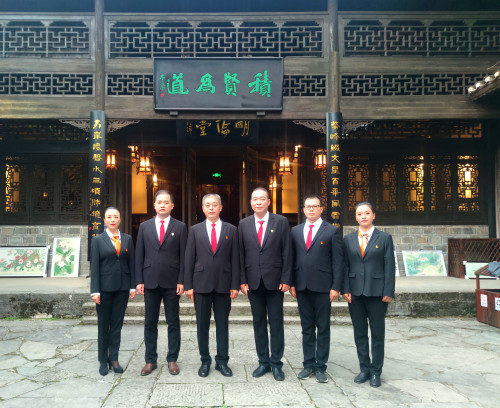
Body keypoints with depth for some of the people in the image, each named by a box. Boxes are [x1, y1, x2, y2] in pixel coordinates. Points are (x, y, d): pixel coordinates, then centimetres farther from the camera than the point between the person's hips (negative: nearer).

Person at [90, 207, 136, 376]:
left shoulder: (127, 239, 6)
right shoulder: (98, 240, 0)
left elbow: (131, 263, 6)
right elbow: (94, 266, -4)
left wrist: (132, 286, 1)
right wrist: (95, 291, -9)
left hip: (122, 288, 2)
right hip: (104, 287, -2)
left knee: (117, 325, 8)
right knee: (103, 326, 10)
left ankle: (114, 359, 20)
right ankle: (103, 361, 22)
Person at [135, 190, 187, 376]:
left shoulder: (180, 227, 2)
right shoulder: (145, 226, 8)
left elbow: (184, 256, 0)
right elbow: (139, 255, 7)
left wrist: (181, 281, -7)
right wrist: (139, 280, 0)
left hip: (171, 282, -2)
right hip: (150, 282, 2)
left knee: (173, 322, 7)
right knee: (150, 323, 10)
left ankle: (172, 359, 19)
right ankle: (150, 360, 22)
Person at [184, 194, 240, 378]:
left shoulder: (231, 230, 5)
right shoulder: (195, 230, 6)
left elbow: (235, 259, 3)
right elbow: (189, 259, 4)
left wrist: (235, 285, -3)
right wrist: (188, 285, -2)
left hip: (223, 285, 0)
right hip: (201, 284, 0)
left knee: (222, 324, 8)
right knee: (202, 325, 8)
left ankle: (222, 361, 20)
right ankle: (205, 361, 22)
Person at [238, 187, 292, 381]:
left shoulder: (281, 222, -1)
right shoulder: (244, 224, 5)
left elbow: (287, 252, -2)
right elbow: (241, 254, 5)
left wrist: (285, 279, -7)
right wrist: (242, 280, -1)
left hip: (274, 281, -2)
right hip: (253, 281, 2)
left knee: (276, 323, 6)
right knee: (258, 323, 11)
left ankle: (276, 363, 19)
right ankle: (263, 362, 23)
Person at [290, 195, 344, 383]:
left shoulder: (332, 231, -1)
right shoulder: (295, 231, 10)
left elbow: (338, 261, -4)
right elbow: (292, 259, 10)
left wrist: (335, 287, -10)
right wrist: (291, 283, 4)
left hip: (322, 287, -3)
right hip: (302, 287, 3)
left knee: (323, 328, 5)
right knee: (307, 328, 12)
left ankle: (320, 367, 17)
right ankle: (308, 364, 24)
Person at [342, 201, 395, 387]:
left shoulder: (384, 238, 1)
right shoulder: (348, 239, 7)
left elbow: (389, 266, -2)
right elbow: (345, 266, 6)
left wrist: (388, 292, -8)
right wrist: (345, 289, -2)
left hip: (377, 292, -2)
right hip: (355, 292, 2)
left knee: (377, 333, 6)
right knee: (359, 333, 10)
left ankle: (376, 371, 20)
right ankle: (364, 368, 23)